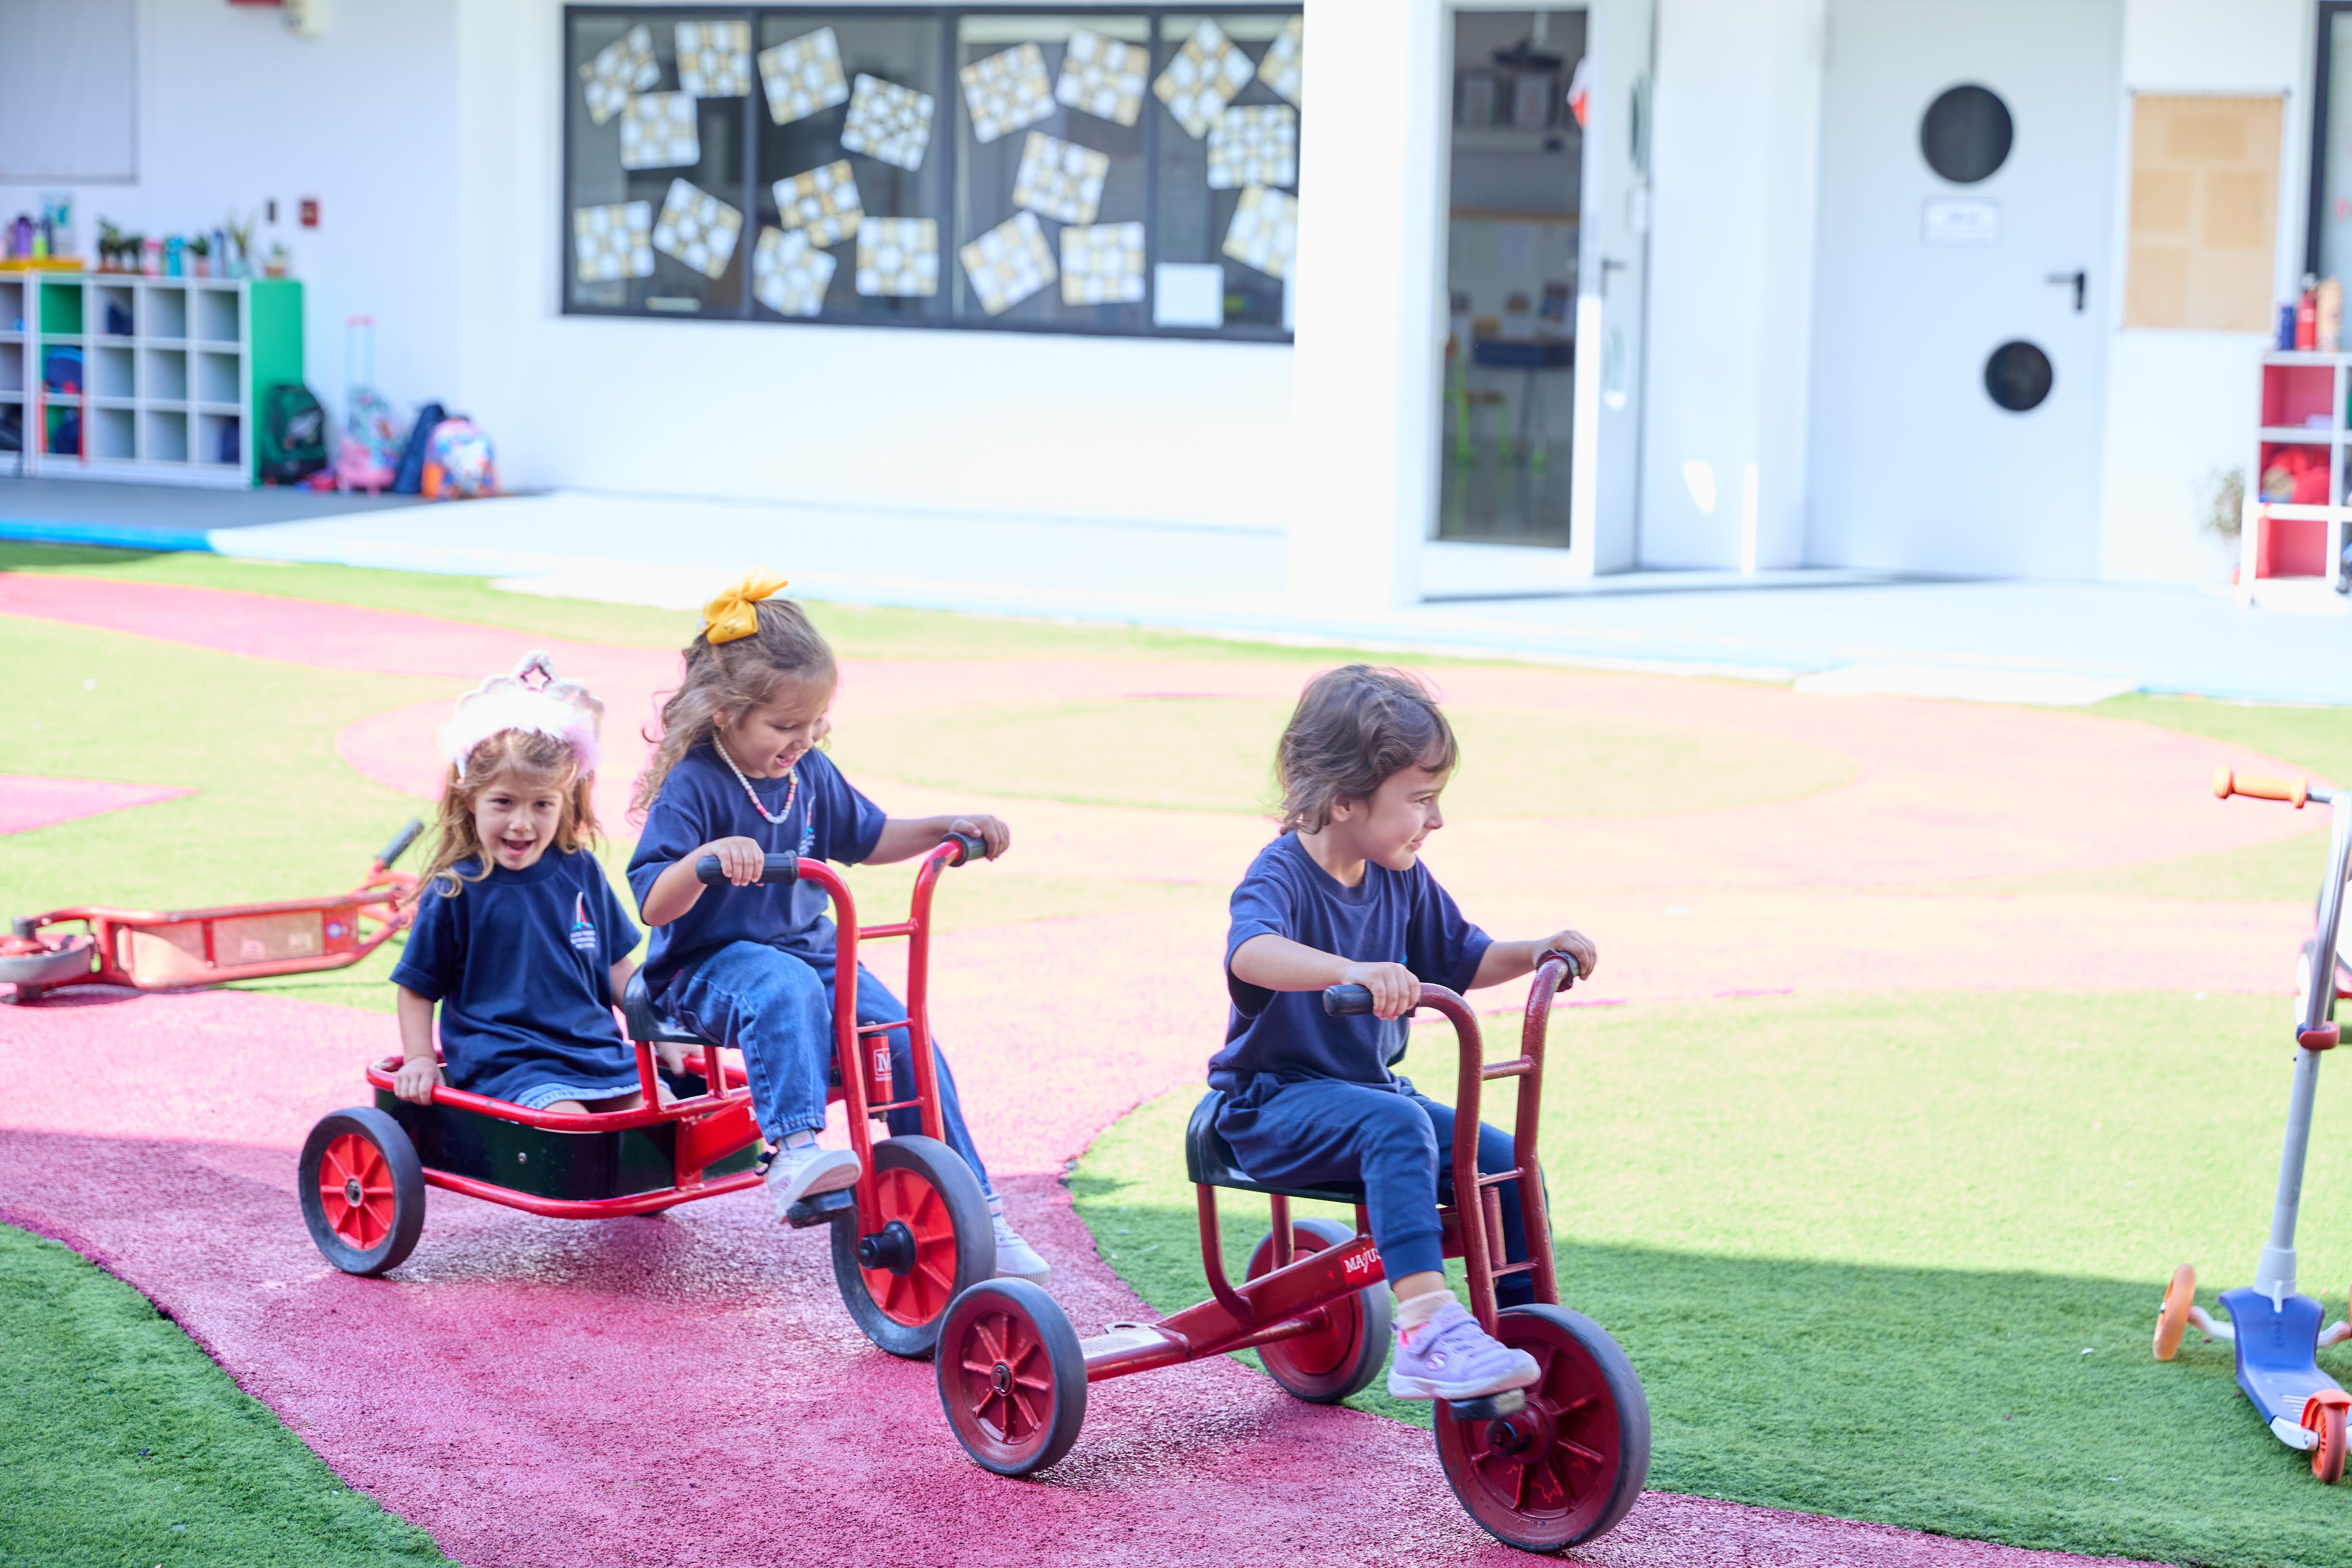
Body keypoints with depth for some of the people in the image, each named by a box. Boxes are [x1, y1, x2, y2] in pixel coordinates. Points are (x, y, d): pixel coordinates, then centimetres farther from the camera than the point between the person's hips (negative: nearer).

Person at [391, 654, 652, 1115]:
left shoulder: (580, 873, 9)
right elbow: (417, 988, 6)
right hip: (505, 1068, -5)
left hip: (596, 1053, 5)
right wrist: (420, 1059, -3)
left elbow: (615, 966, 20)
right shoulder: (455, 891, -4)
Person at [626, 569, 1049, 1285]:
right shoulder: (692, 787, -15)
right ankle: (793, 1152, -50)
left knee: (908, 1042, -13)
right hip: (709, 965, -6)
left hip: (807, 948, 6)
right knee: (785, 992, -40)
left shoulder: (810, 774, 6)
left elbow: (866, 838, 24)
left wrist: (948, 828, 10)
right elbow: (653, 903, -24)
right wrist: (705, 859, -43)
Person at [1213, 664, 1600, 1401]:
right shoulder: (1283, 875, -19)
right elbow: (1250, 952, -42)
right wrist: (1352, 972, -59)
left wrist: (1535, 953, 1)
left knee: (1507, 1163, -8)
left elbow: (1462, 960, 20)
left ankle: (1526, 1330, 5)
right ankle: (1426, 1328, -45)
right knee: (1398, 1127, -35)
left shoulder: (1403, 880, 5)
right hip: (1277, 1103, -7)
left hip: (1372, 1087, 7)